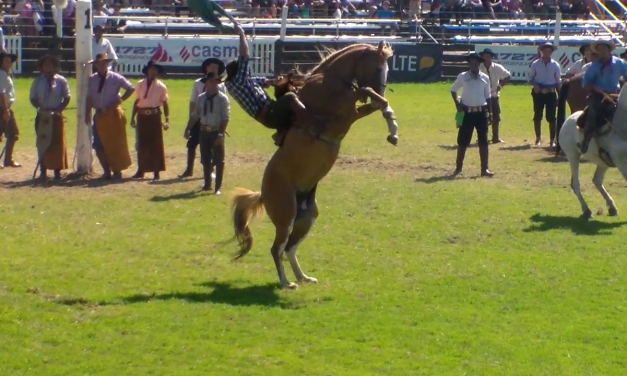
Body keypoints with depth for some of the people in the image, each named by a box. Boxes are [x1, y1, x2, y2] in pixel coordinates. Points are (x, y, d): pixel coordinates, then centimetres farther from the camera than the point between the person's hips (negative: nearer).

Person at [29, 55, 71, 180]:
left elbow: (66, 98, 2)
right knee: (42, 144, 3)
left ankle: (57, 171, 9)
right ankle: (43, 171, 9)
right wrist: (40, 108, -12)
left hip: (57, 116, -1)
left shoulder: (61, 81, -1)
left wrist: (59, 109, -11)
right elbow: (33, 98, 5)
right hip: (42, 117, 1)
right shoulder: (38, 81, 2)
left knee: (58, 143, 1)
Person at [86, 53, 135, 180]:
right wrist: (88, 114, -2)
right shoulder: (92, 80, 3)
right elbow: (90, 98, 5)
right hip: (100, 116, 3)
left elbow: (131, 88, 0)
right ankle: (107, 171, 12)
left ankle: (117, 171, 13)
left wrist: (120, 100, -9)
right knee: (99, 145, 1)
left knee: (116, 144, 2)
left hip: (113, 115, -3)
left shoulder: (116, 78, -5)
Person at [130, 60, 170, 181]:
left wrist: (167, 120, -9)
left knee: (156, 144, 2)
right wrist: (132, 117, 7)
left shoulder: (161, 86, 0)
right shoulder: (140, 84, 7)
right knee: (141, 144, 7)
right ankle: (141, 170, 18)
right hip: (142, 116, 2)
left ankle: (156, 172, 9)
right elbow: (137, 101, 11)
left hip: (154, 116, -2)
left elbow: (165, 104, -1)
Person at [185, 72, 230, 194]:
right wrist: (188, 129, 5)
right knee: (205, 159, 12)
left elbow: (225, 118, -12)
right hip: (204, 131, 4)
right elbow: (195, 115, 11)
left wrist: (220, 134, -20)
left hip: (216, 132, -4)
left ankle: (218, 187, 6)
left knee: (218, 160, 0)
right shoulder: (201, 98, 5)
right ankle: (207, 184, 25)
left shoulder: (223, 98, -8)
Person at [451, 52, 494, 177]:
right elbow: (453, 90, 12)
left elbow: (488, 96, 10)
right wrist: (457, 104, -1)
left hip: (481, 112, 1)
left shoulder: (485, 78, 5)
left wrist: (490, 112, 6)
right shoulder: (462, 77, 1)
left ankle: (484, 169, 6)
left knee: (483, 141, 2)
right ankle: (459, 167, 15)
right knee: (462, 141, 4)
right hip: (467, 112, -1)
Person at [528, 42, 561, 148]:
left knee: (551, 117, 0)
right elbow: (530, 79, 6)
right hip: (538, 93, 0)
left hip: (551, 93, 0)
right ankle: (538, 138, 16)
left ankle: (553, 140, 6)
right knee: (537, 116, 4)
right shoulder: (535, 64, 0)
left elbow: (558, 82, 6)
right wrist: (535, 85, -16)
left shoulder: (555, 65, 2)